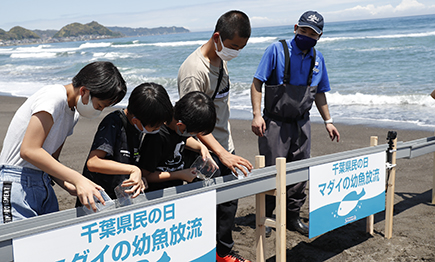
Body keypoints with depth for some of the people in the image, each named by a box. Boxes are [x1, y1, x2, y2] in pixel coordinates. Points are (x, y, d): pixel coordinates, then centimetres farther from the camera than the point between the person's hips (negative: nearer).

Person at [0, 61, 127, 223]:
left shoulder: (73, 113, 13)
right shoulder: (53, 97, -15)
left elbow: (51, 160, 13)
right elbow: (29, 151, -22)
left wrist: (69, 186, -6)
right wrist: (77, 179, -24)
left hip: (44, 184, 9)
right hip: (17, 184, -9)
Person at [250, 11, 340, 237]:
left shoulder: (317, 59, 8)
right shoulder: (277, 50, -8)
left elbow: (319, 93, 18)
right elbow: (257, 83, -10)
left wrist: (328, 121, 16)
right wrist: (257, 114, -19)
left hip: (301, 124, 5)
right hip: (275, 123, -5)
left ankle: (293, 217, 24)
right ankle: (264, 218, 15)